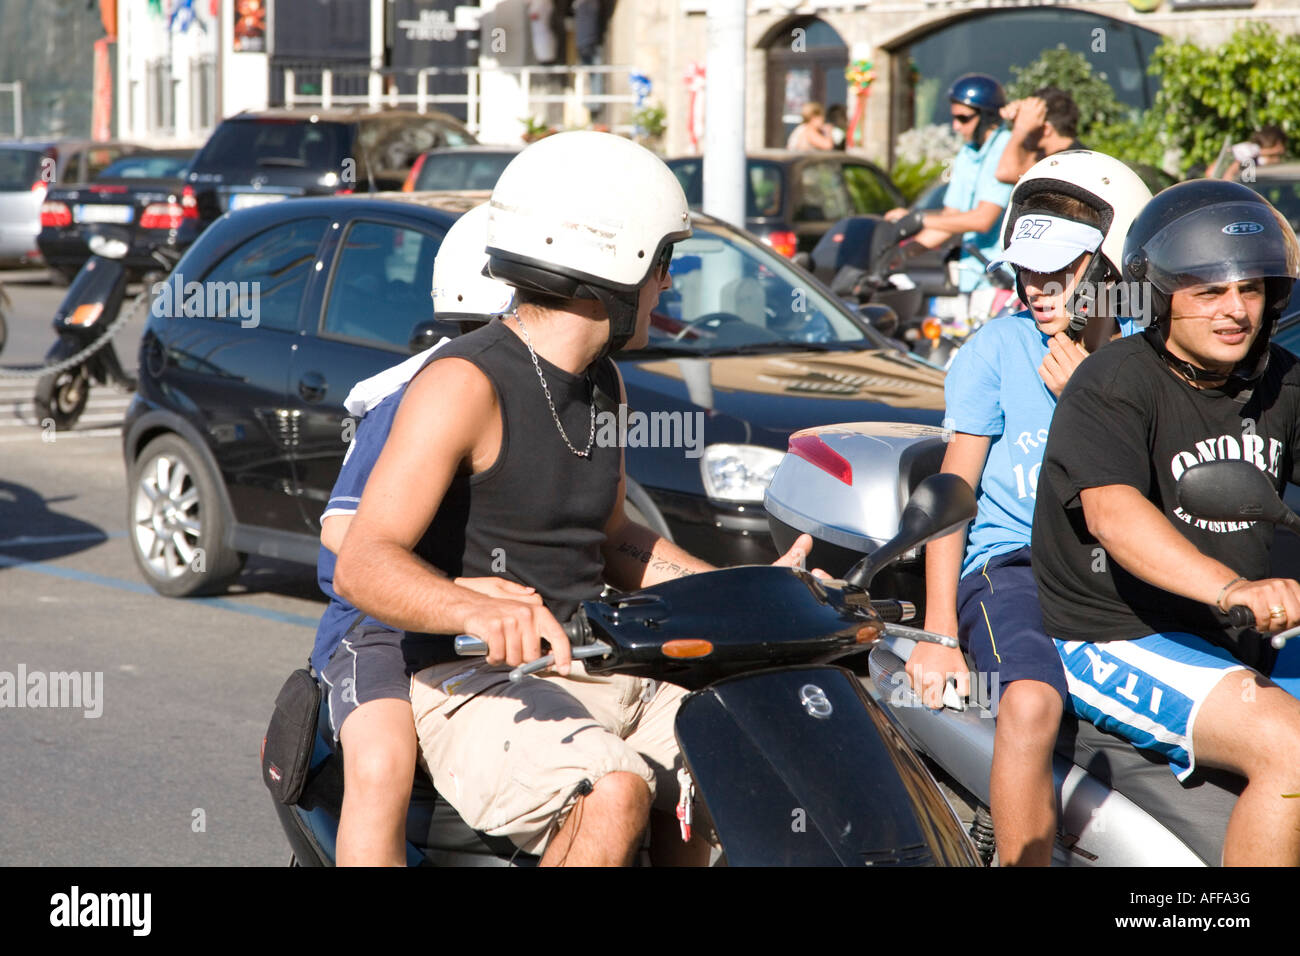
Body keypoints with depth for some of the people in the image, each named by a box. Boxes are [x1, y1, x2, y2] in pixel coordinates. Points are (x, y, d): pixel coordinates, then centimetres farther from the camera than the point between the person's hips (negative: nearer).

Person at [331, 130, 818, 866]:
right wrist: (483, 614, -43)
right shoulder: (466, 384, -15)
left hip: (593, 673, 9)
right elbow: (364, 565, -23)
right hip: (477, 686, -9)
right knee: (615, 793, -33)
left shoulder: (603, 385, 14)